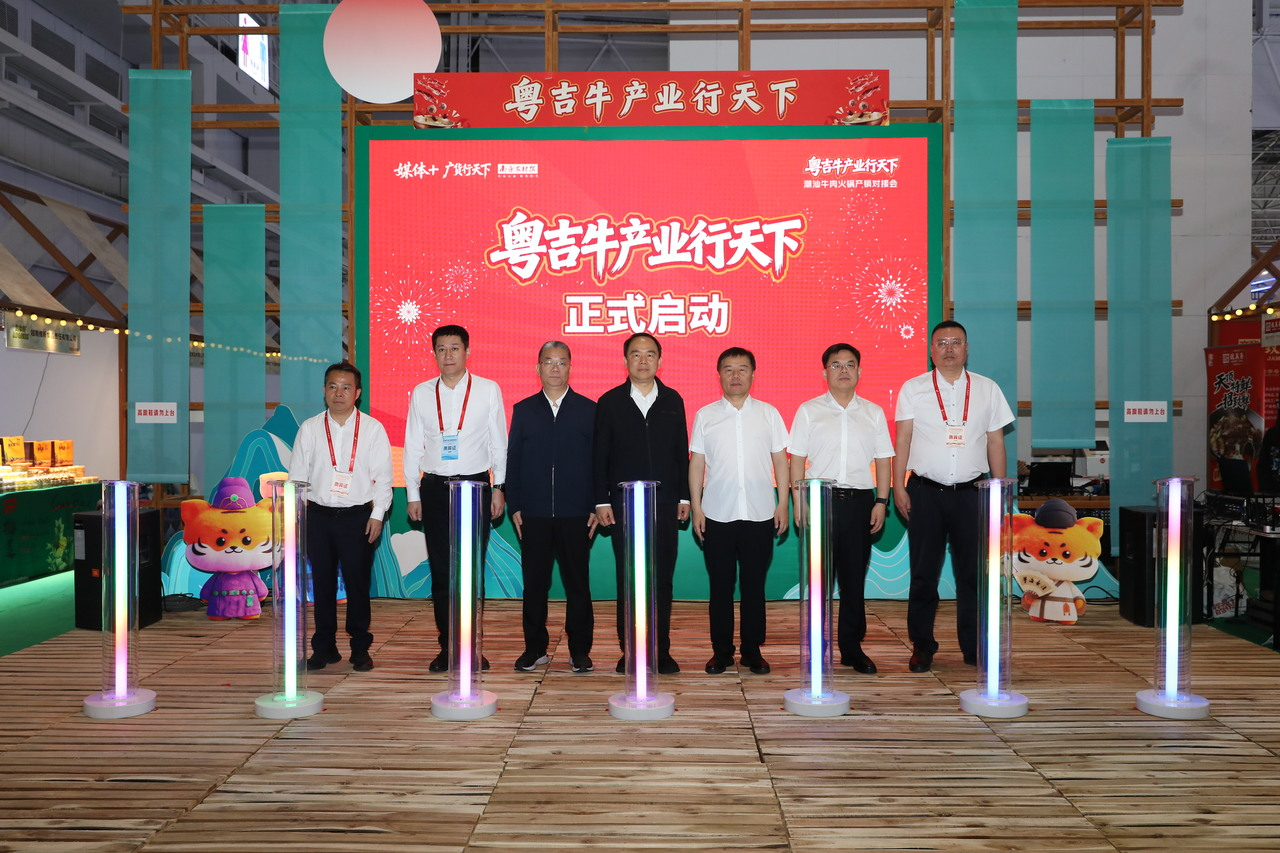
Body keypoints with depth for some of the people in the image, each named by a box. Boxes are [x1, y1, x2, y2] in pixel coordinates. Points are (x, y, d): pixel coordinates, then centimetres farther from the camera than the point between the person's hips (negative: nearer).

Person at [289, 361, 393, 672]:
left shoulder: (372, 429, 1)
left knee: (358, 582, 2)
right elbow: (297, 474, 8)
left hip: (357, 515, -2)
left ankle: (360, 649, 14)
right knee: (322, 582, 8)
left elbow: (383, 475, 0)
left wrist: (377, 515, -6)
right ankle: (324, 647, 20)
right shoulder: (309, 428, 6)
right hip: (318, 515, 2)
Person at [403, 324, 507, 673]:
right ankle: (446, 646, 14)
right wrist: (413, 494, 6)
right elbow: (413, 446, 10)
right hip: (435, 488, 2)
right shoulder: (421, 393, 7)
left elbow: (499, 443, 4)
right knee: (441, 570, 4)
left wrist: (499, 487, 0)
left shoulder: (488, 390, 2)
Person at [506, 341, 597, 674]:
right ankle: (535, 648, 19)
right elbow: (513, 461, 7)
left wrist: (596, 507, -3)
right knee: (534, 583, 7)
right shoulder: (523, 410, 9)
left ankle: (579, 651, 15)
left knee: (578, 584, 4)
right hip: (533, 514, 1)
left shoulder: (588, 410, 5)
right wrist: (514, 507, 0)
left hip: (576, 514, -1)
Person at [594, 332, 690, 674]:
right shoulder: (610, 402, 3)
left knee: (663, 579, 3)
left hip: (665, 502, 1)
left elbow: (682, 452, 9)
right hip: (624, 502, -1)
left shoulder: (672, 401, 9)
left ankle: (662, 651, 12)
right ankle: (629, 651, 11)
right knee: (627, 579, 3)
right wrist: (602, 501, -3)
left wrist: (684, 497, 5)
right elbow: (600, 456, 2)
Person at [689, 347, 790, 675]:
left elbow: (780, 461, 7)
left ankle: (753, 651, 18)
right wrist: (695, 508, 0)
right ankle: (721, 651, 16)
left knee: (754, 586, 6)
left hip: (759, 514, 0)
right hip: (717, 514, 0)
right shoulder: (705, 415, 6)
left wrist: (783, 504, 0)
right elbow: (697, 464, 6)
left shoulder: (769, 414, 6)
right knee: (720, 586, 6)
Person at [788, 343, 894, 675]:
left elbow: (883, 460, 11)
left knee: (855, 576, 6)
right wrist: (799, 502, -4)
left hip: (859, 501, 2)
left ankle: (852, 647, 17)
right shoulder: (808, 411, 6)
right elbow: (796, 459, 4)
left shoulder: (873, 413, 11)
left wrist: (881, 502, 1)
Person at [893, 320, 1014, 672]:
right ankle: (922, 647, 15)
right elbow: (903, 439, 2)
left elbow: (995, 442, 10)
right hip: (925, 493, -1)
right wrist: (898, 486, -6)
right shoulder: (912, 389, 5)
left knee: (973, 572, 6)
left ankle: (974, 648, 18)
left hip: (971, 493, 1)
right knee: (923, 573, 4)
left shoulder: (988, 389, 9)